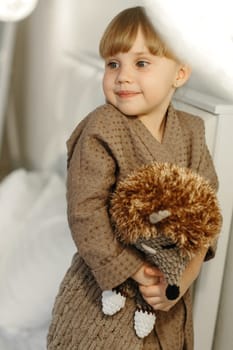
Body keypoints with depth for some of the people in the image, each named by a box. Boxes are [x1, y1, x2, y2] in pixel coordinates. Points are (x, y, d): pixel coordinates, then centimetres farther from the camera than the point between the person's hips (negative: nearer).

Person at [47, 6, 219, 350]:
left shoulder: (191, 132, -3)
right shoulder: (100, 131, -18)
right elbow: (85, 213, -21)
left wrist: (186, 275, -16)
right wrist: (132, 271, -22)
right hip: (106, 292, -4)